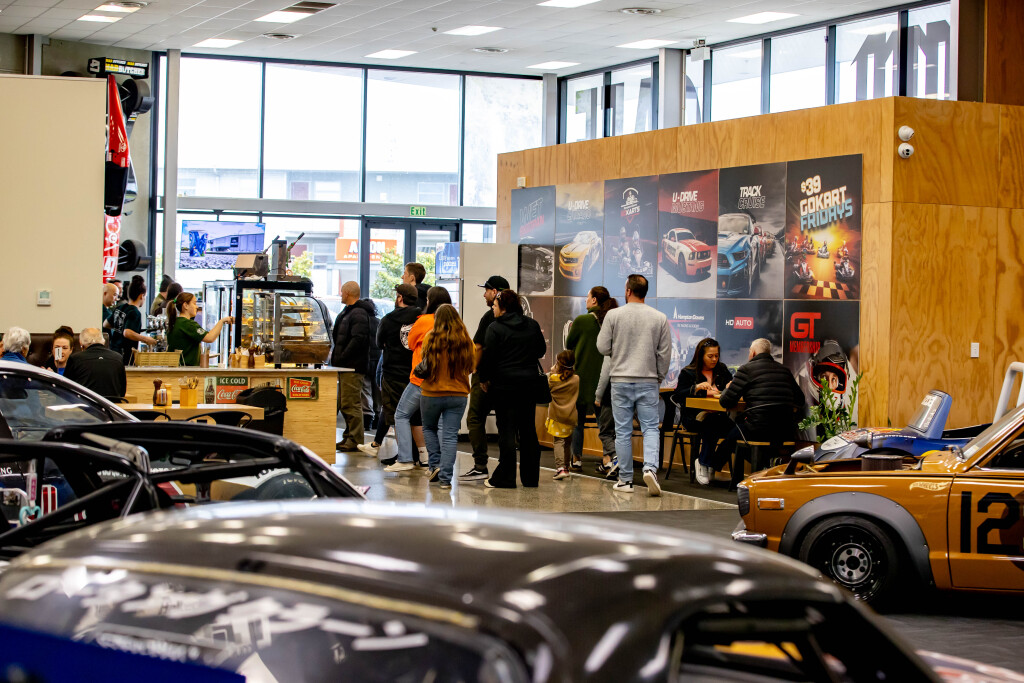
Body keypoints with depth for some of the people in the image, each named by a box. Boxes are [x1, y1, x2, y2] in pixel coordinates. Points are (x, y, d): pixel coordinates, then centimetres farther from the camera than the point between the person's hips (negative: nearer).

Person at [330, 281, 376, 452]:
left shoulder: (359, 314, -14)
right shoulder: (348, 312, 21)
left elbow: (358, 340, -23)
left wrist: (341, 358, -20)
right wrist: (336, 355, 14)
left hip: (353, 367, -11)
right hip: (346, 366, 11)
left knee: (351, 404, -9)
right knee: (344, 404, 14)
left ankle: (355, 441, -7)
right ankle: (349, 437, 21)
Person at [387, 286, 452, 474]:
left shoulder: (424, 321, -9)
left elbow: (410, 344, 7)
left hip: (421, 379, -5)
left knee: (402, 415, 8)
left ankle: (405, 459, -2)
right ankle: (435, 465, 2)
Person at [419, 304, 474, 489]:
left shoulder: (431, 338, -11)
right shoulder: (466, 340, -4)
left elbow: (425, 364, -6)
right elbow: (471, 366, 6)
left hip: (432, 393, -1)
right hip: (458, 395, 1)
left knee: (429, 428, 22)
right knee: (450, 435, 3)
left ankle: (435, 464, 15)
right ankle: (445, 477, 0)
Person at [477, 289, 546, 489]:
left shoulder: (495, 328, -10)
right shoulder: (533, 325, 6)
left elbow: (488, 356, -11)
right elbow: (542, 350, 14)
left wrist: (484, 379, 3)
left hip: (505, 383, -5)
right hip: (530, 382, 5)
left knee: (507, 430, -2)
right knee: (528, 429, 11)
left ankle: (505, 478, -1)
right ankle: (531, 477, 14)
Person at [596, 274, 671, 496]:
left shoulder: (613, 315, -5)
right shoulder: (660, 318, 0)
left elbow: (603, 347, -2)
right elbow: (665, 353, 3)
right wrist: (658, 378, 16)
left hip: (620, 380, 0)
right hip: (648, 381, 1)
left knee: (623, 432, 6)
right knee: (651, 428, 5)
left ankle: (625, 480, 9)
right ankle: (650, 467, -17)